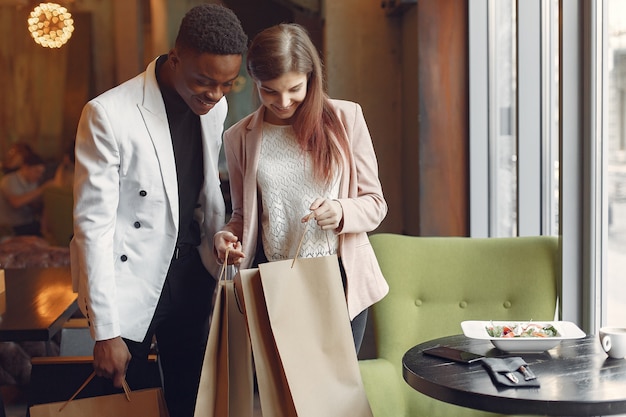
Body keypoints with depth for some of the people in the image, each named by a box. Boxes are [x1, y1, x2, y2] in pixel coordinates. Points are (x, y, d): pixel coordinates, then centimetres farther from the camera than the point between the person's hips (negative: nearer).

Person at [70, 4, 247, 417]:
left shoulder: (215, 106, 1)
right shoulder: (109, 115, -19)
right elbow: (94, 225, -17)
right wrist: (105, 331, -16)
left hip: (191, 282, 5)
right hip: (130, 288, -5)